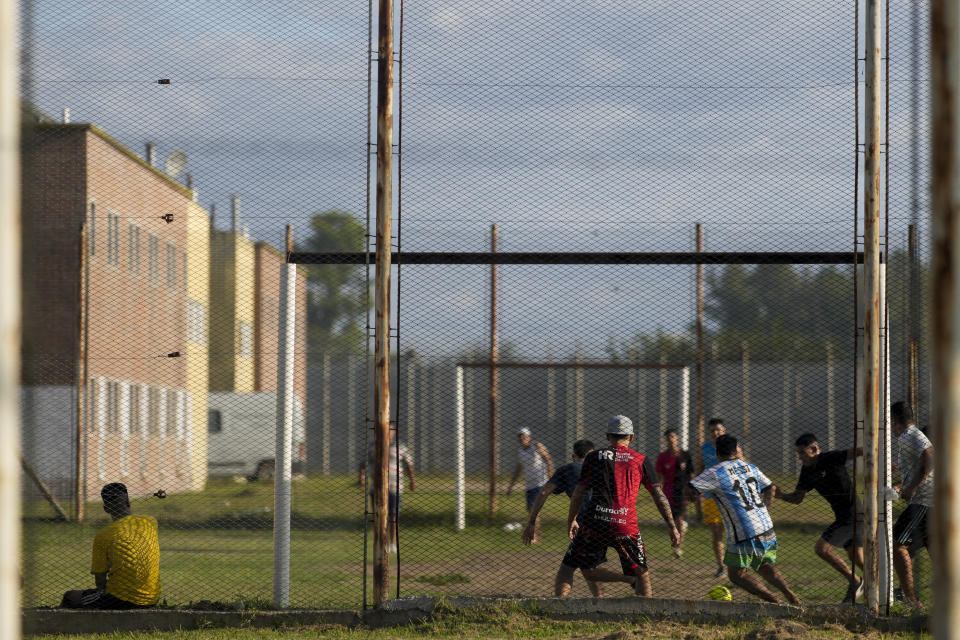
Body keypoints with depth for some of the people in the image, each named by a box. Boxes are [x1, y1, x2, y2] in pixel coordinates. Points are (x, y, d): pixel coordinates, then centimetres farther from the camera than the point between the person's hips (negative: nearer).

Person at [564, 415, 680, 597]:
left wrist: (571, 520, 20)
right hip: (626, 526, 0)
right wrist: (672, 526, 11)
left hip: (594, 524, 0)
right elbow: (659, 495, 6)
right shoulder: (641, 460, 8)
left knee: (588, 571, 12)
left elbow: (579, 493, 8)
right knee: (642, 575, 12)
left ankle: (629, 580, -10)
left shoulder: (594, 457, 9)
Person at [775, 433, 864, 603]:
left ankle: (855, 582, 0)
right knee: (857, 560, 13)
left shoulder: (830, 459, -16)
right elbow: (797, 498, 15)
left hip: (853, 513, -9)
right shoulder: (807, 471, 9)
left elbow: (860, 451, -22)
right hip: (843, 517, 9)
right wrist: (780, 495, -5)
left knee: (821, 548, -10)